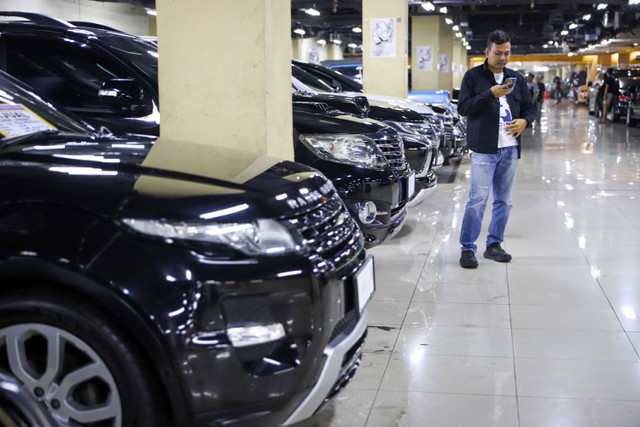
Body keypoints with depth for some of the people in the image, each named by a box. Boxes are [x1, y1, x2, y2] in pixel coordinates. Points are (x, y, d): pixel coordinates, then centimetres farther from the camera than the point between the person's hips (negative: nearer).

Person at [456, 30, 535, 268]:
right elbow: (463, 108, -7)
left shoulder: (517, 79, 16)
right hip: (484, 148, -5)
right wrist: (491, 94, -18)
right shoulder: (473, 76, 2)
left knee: (504, 200, 9)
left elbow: (528, 107, 22)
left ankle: (494, 244, 20)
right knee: (478, 199, -10)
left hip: (510, 148, 5)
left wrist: (524, 121, -2)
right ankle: (467, 248, -2)